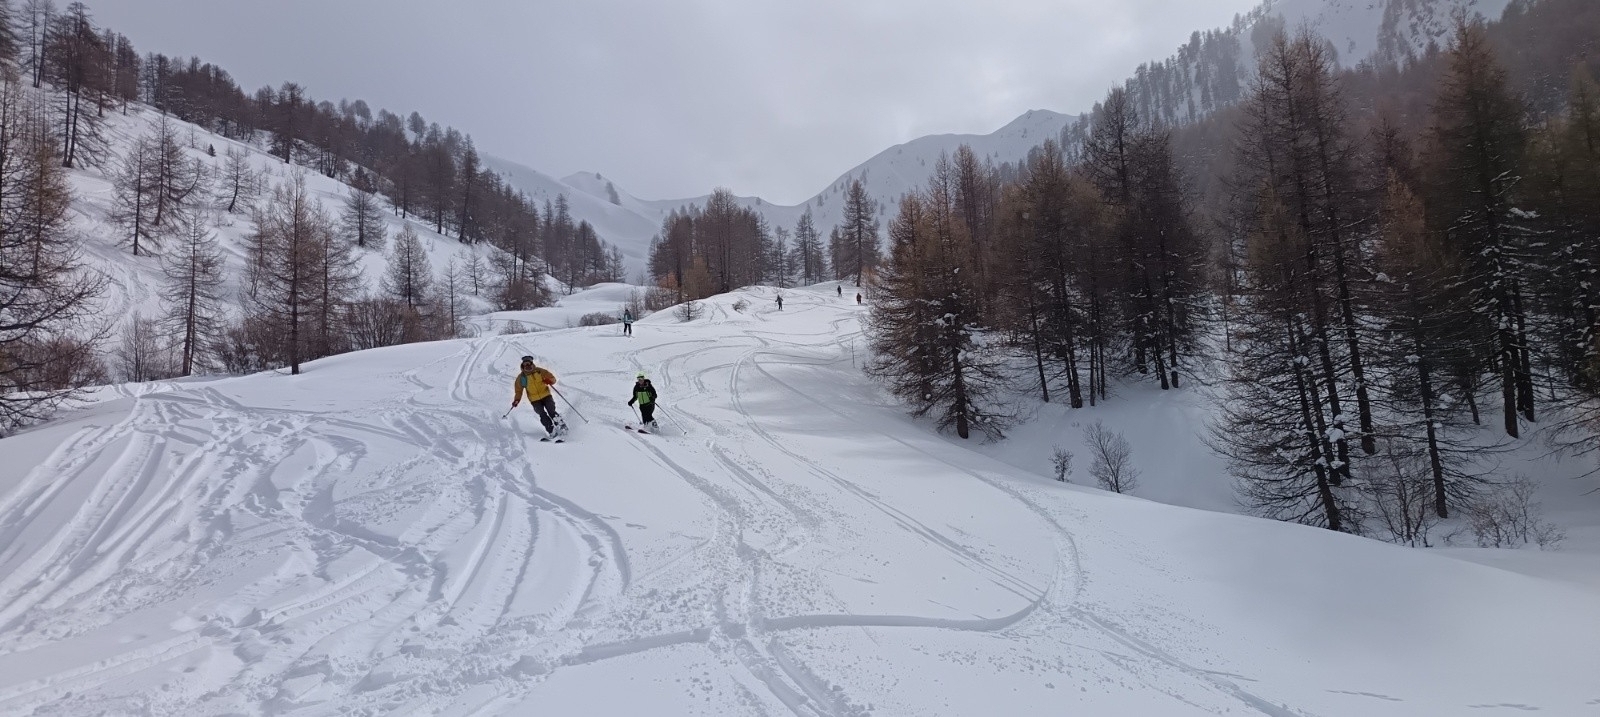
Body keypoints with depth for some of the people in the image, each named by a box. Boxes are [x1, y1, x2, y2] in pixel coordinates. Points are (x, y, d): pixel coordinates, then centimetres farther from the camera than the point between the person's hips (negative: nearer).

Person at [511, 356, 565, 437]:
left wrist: (549, 381, -20)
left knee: (551, 412, -15)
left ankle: (561, 425, -4)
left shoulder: (540, 371, -1)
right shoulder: (521, 377, 3)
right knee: (543, 416, -15)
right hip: (535, 400, 1)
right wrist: (517, 400, -2)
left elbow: (552, 378, 3)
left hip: (546, 396, 0)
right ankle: (552, 431, -17)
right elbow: (518, 390, 12)